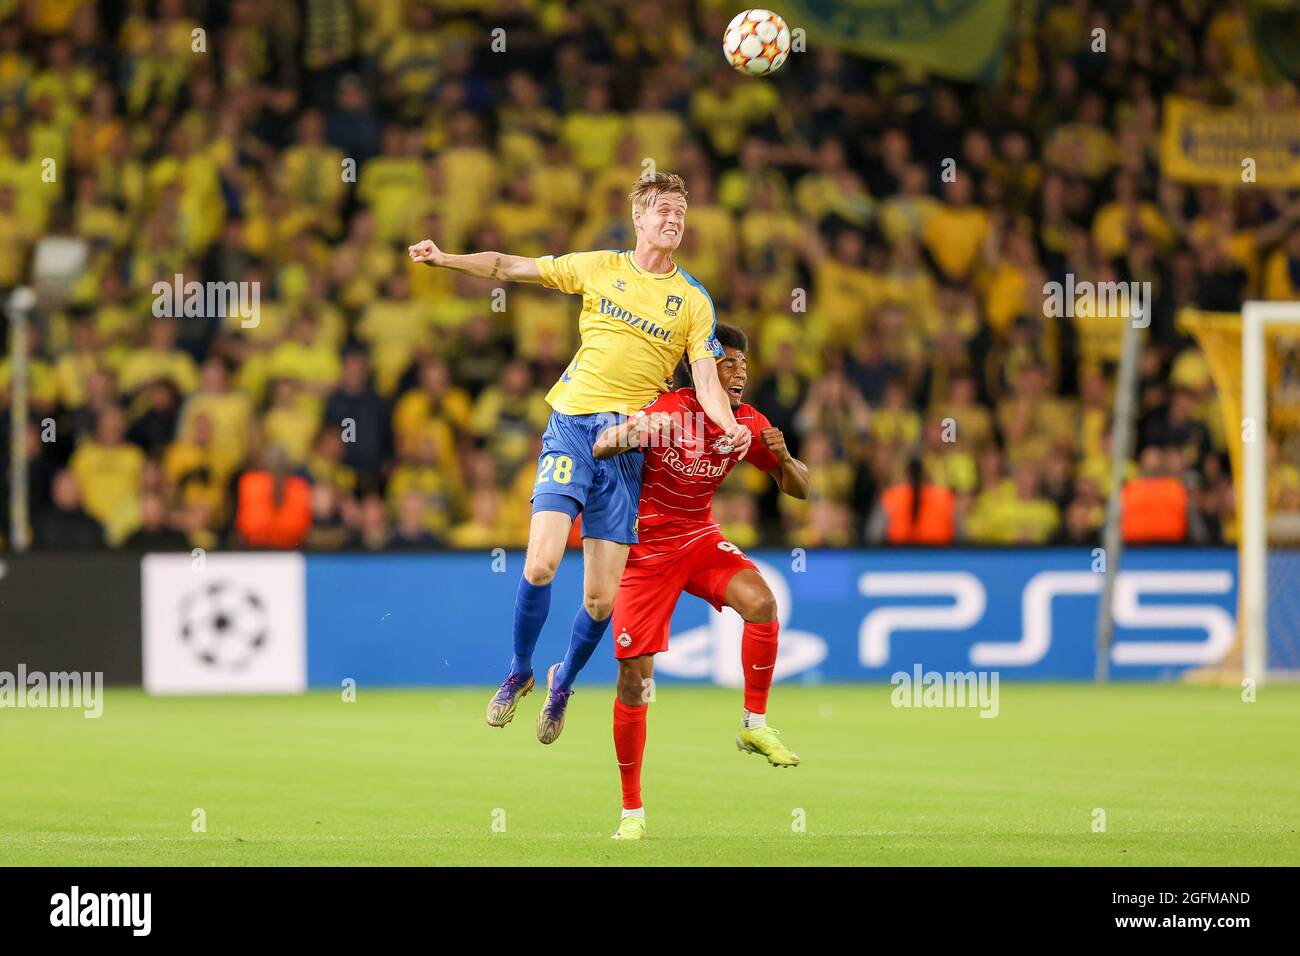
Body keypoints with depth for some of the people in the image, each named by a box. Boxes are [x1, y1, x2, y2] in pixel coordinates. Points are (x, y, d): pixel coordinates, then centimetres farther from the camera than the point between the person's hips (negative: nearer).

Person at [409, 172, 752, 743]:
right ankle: (520, 674, 8)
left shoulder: (694, 302, 8)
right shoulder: (599, 268, 8)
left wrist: (731, 427, -19)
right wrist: (447, 259, 2)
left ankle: (563, 681, 28)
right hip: (572, 424, -1)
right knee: (540, 564, -18)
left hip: (628, 442, 1)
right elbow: (509, 267, 14)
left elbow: (706, 379, 0)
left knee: (601, 600, -3)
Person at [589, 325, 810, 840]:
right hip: (645, 548, -4)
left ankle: (755, 725, -11)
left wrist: (783, 457, -21)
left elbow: (799, 488, 2)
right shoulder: (666, 412, -19)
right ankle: (631, 810, 8)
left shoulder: (747, 422, -4)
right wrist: (625, 436, -47)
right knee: (634, 677, -5)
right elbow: (596, 450, -24)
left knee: (761, 602, -28)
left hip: (701, 540, 4)